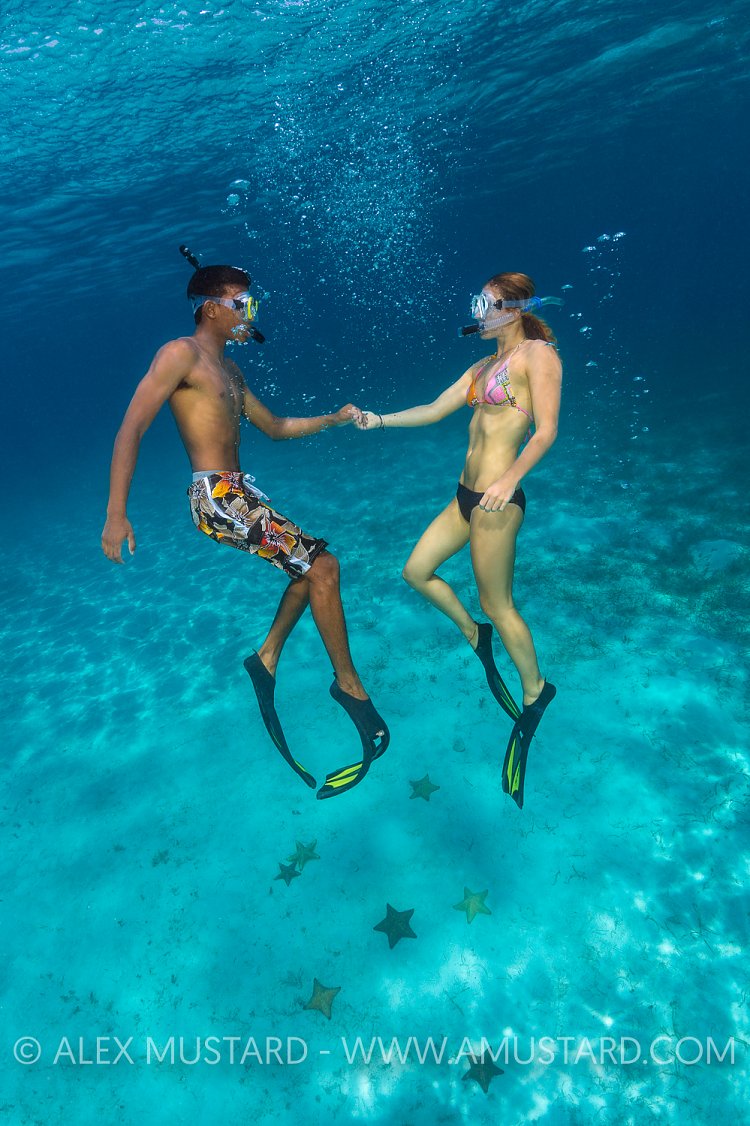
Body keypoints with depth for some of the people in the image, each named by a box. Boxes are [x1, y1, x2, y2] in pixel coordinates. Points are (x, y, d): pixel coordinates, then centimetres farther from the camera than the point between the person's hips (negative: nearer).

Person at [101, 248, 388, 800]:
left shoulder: (229, 369, 20)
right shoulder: (182, 352, -7)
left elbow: (276, 427, 28)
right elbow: (132, 429, -15)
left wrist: (334, 419, 20)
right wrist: (116, 514, -22)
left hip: (240, 493, 10)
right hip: (218, 497, -10)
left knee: (311, 564, 18)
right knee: (322, 567, -14)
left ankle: (267, 659, 28)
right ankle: (351, 687, 0)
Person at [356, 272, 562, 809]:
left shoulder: (537, 354, -5)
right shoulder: (484, 366, 19)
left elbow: (546, 430, -16)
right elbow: (435, 409, 18)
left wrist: (509, 480, -30)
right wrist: (380, 420, 9)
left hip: (495, 500, -9)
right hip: (465, 496, 9)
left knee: (497, 603, 0)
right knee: (416, 571, 13)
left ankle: (535, 691, 22)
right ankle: (474, 634, 33)